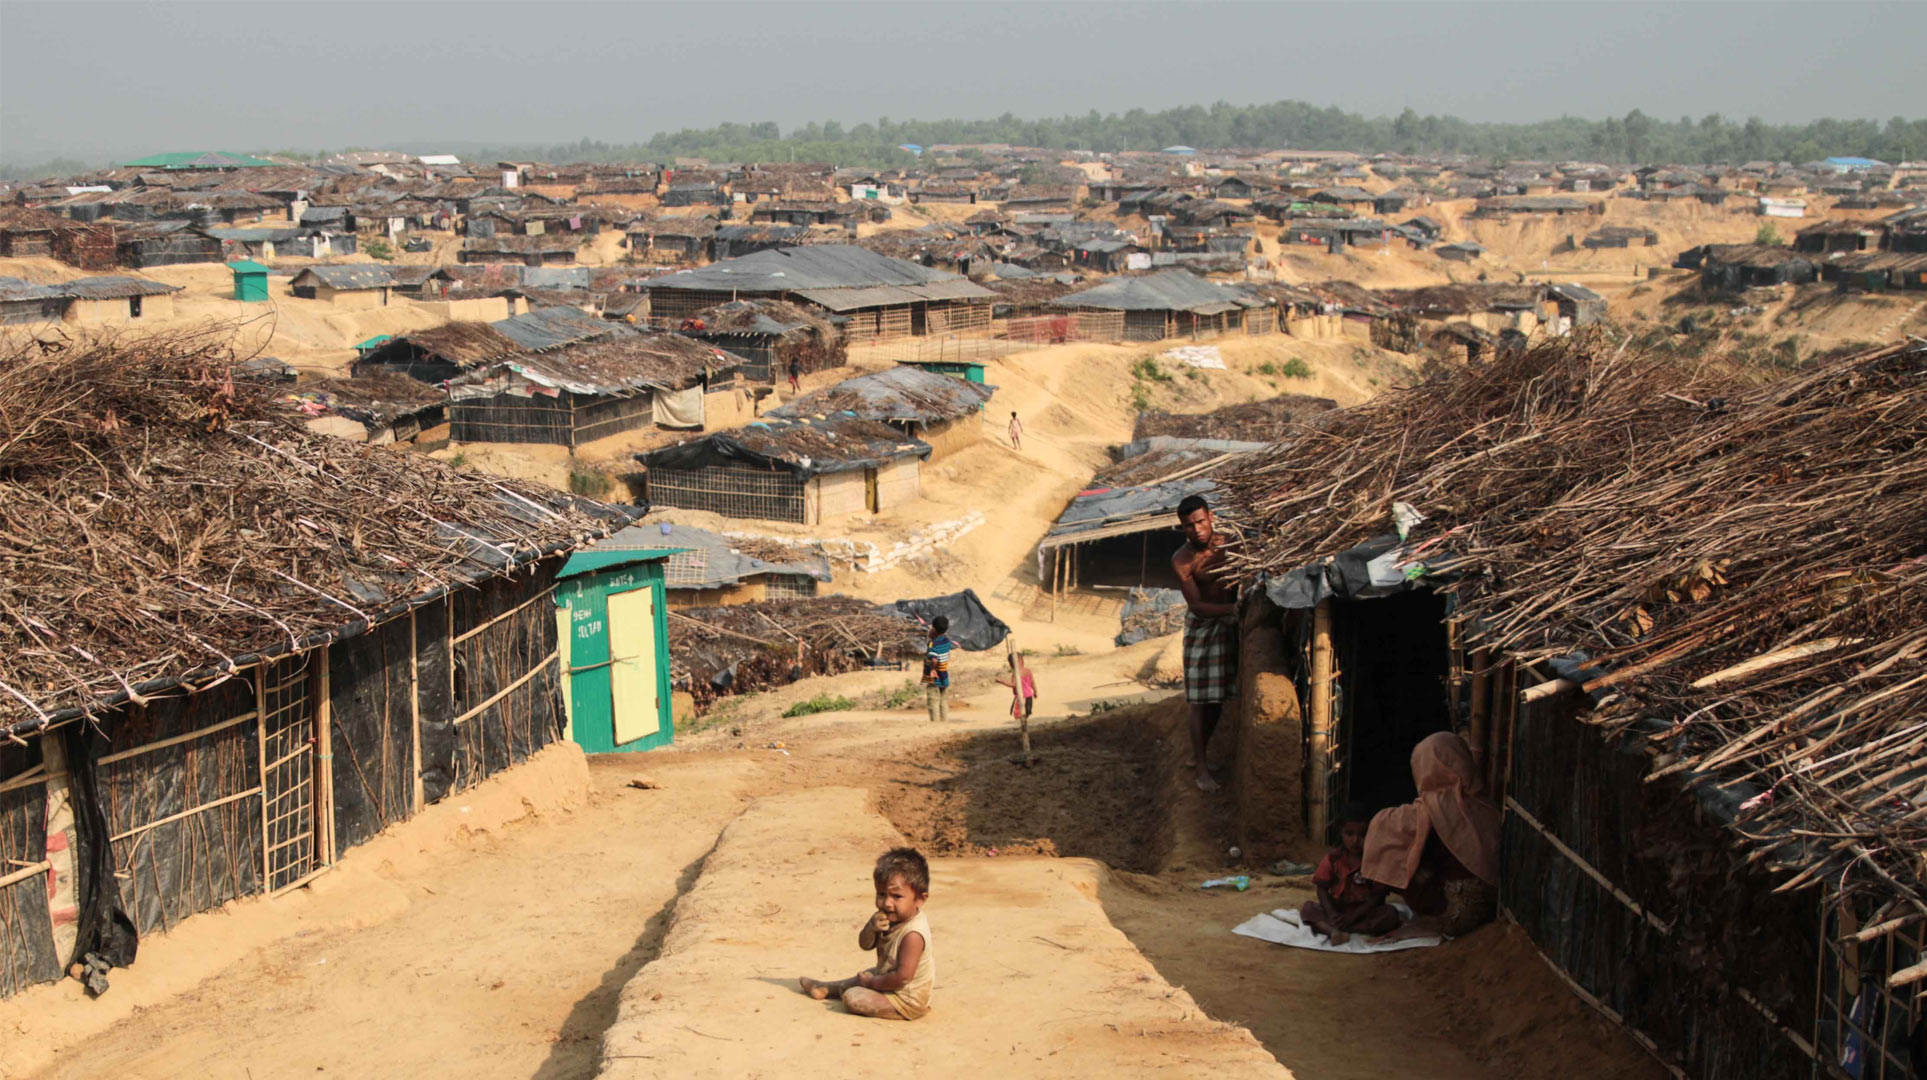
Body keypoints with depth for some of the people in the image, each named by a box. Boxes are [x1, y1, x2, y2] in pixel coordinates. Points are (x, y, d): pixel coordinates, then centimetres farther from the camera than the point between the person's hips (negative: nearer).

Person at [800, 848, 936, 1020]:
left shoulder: (912, 935, -32)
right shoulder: (890, 918, -4)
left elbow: (903, 977, -32)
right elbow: (865, 944, 2)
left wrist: (873, 982, -17)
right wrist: (871, 928, -21)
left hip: (906, 1002, -10)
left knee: (853, 998, -19)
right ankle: (828, 988, 50)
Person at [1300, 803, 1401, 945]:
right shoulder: (1333, 858, 1)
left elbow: (1378, 895, -10)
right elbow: (1322, 889, -1)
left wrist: (1354, 915, -22)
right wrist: (1331, 913, -21)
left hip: (1364, 911, -1)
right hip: (1336, 910, 1)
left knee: (1391, 913, -30)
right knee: (1308, 908, -21)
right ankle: (1334, 932, -48)